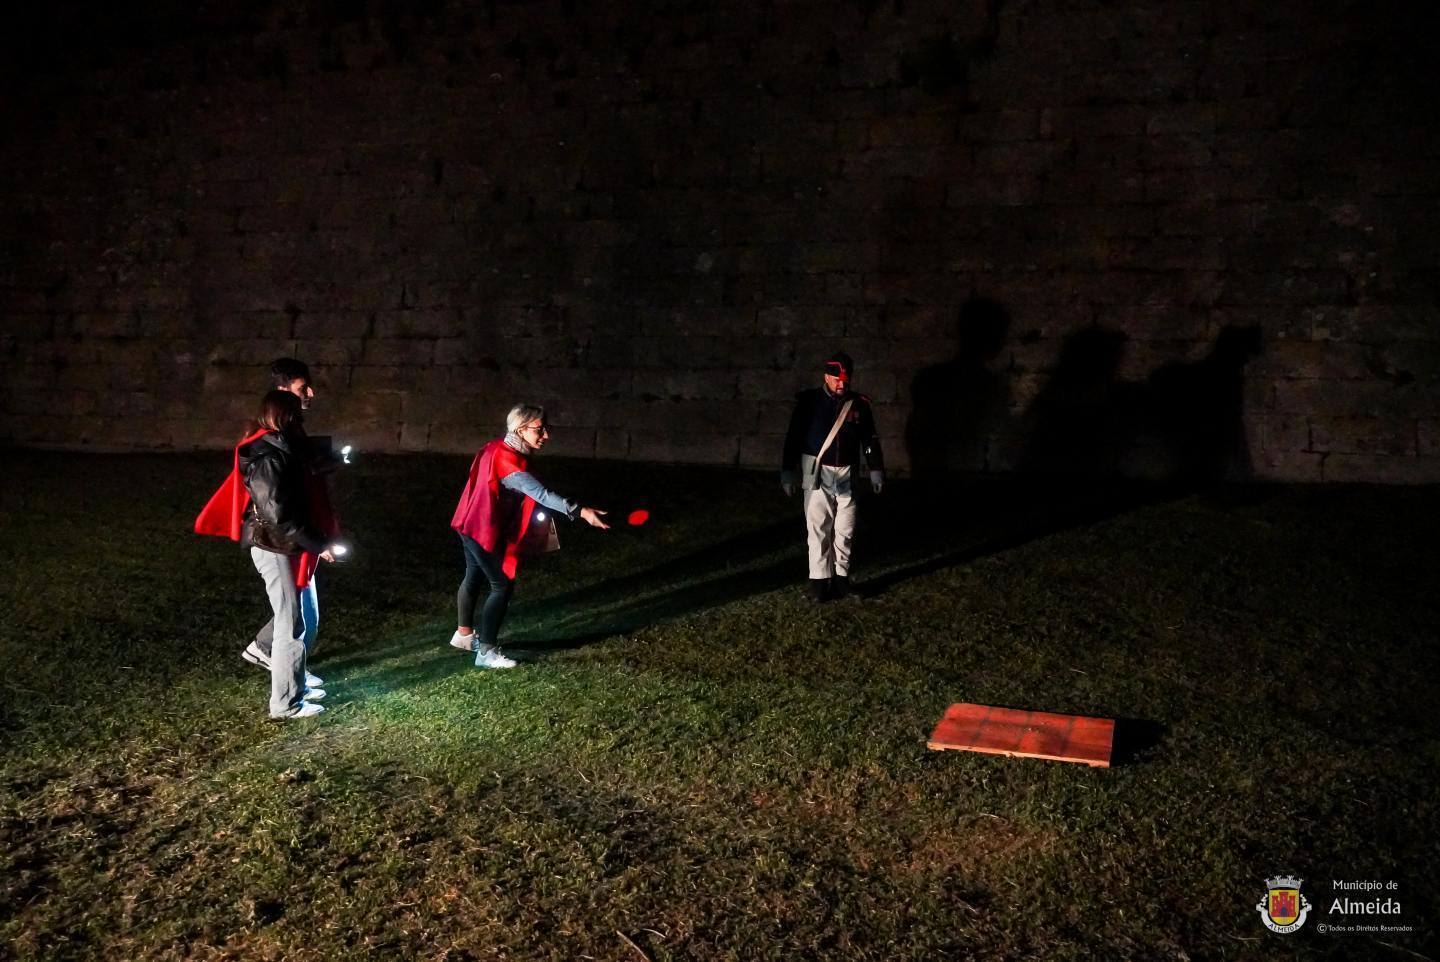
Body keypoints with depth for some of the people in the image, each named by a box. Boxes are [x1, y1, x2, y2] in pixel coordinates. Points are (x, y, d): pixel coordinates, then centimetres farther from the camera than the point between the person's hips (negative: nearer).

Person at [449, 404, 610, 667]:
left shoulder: (499, 448, 2)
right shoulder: (509, 461, -29)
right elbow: (540, 494, -39)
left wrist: (537, 520, 11)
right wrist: (580, 511, -48)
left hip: (471, 524, 10)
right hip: (485, 530, -10)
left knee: (474, 576, 24)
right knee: (502, 587, -2)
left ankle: (464, 633, 42)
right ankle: (486, 652, 4)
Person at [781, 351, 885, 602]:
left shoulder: (859, 404, 4)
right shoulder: (809, 401, -3)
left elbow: (870, 439, 12)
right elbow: (793, 438, -1)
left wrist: (876, 470, 9)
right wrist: (787, 473, -3)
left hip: (846, 475, 2)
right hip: (817, 474, -2)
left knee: (845, 529, 3)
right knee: (818, 527, -3)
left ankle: (841, 575, 15)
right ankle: (820, 579, 2)